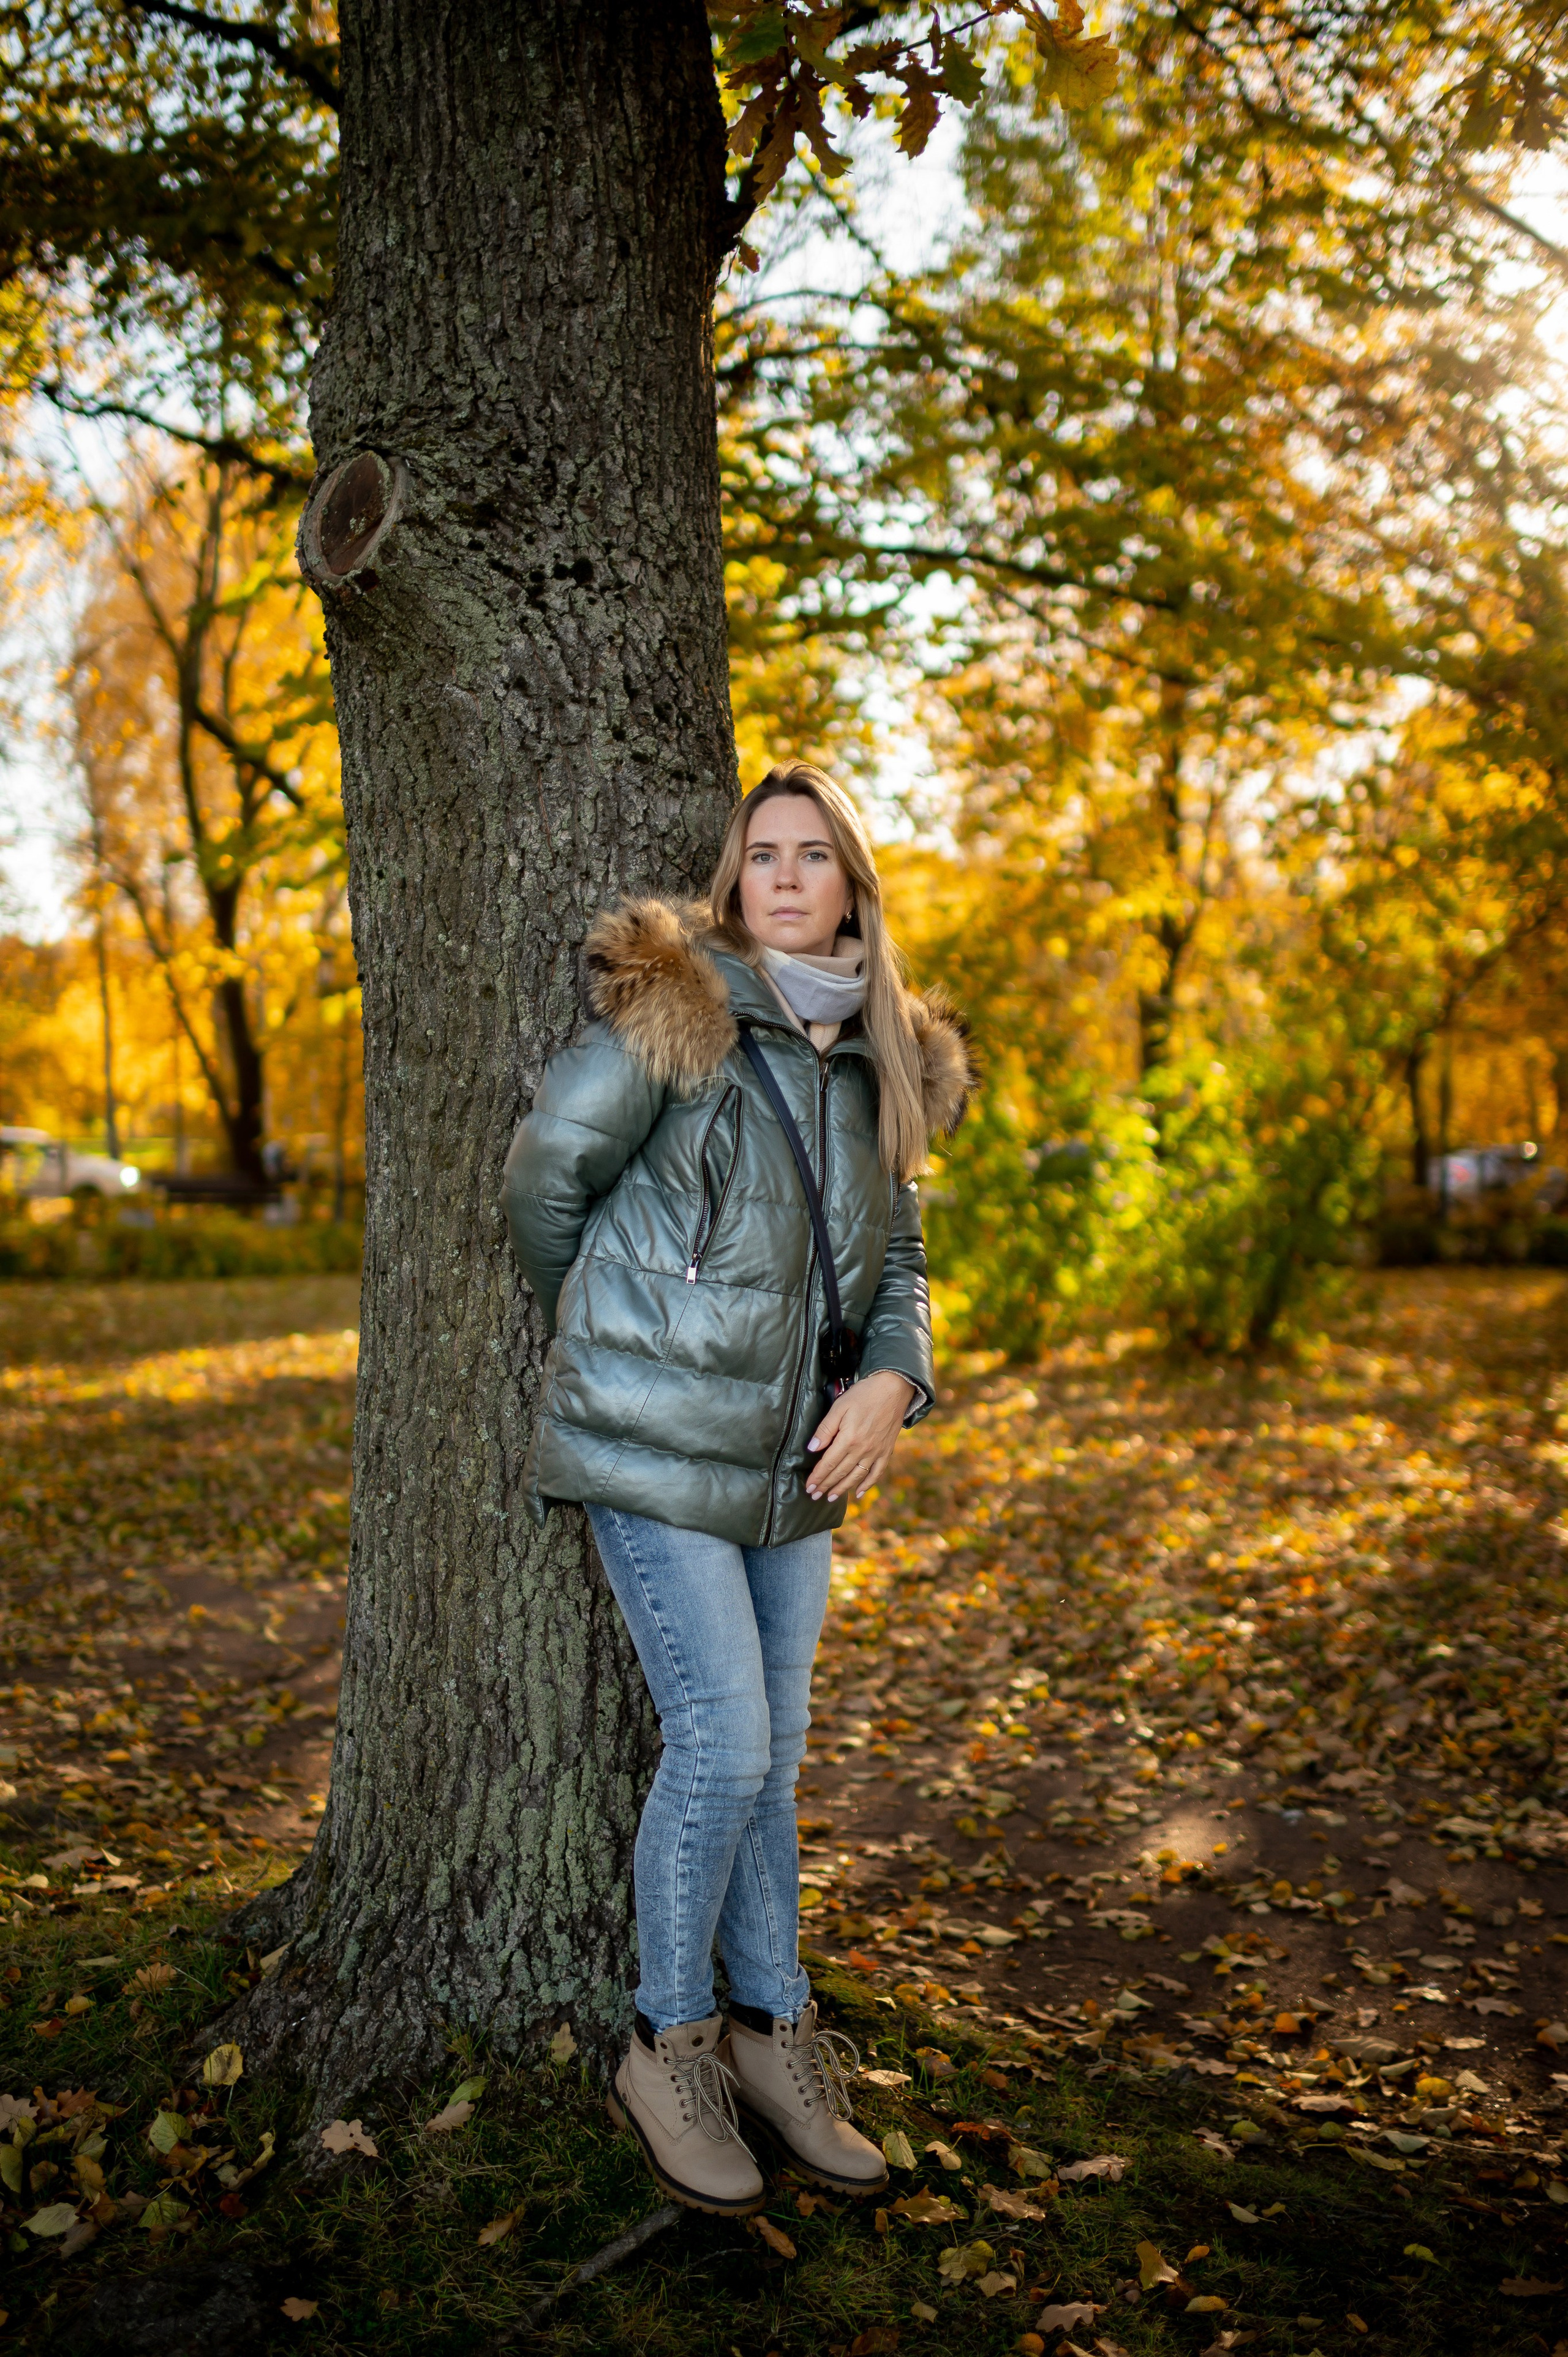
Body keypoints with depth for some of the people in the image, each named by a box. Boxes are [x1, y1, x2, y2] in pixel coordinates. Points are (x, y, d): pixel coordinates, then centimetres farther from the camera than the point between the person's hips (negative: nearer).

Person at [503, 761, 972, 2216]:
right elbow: (546, 1177, -3)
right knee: (723, 1745, -6)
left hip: (794, 1461, 6)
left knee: (770, 1753, 13)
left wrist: (892, 1376, -5)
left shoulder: (882, 1064, 9)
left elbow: (899, 1260, 14)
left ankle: (772, 2035, 29)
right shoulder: (670, 1014, -10)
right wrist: (604, 1339, 9)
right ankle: (668, 2049, 16)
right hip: (657, 1444, -5)